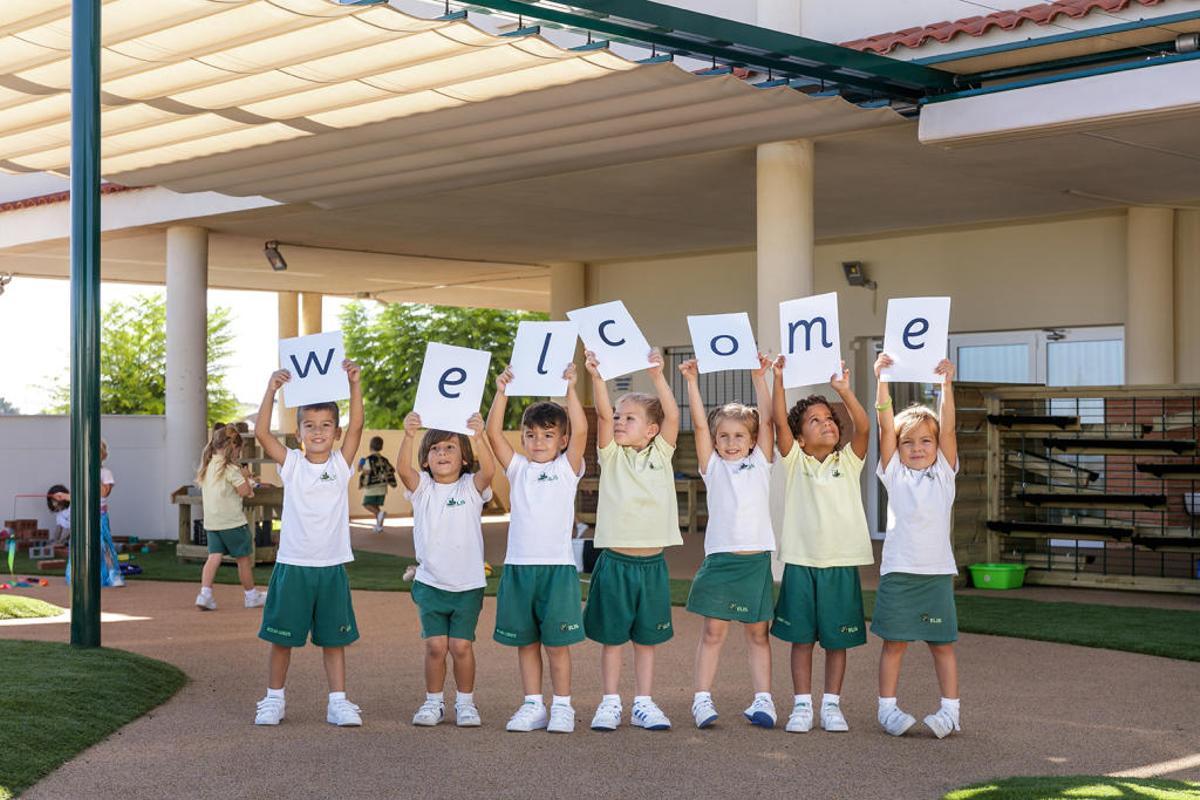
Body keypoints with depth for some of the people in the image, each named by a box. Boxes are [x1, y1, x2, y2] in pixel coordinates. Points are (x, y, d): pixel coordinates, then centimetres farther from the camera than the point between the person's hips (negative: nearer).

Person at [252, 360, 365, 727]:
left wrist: (354, 384, -21)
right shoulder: (291, 463, 0)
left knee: (333, 638, 7)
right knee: (282, 637, 8)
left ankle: (338, 702, 13)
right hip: (292, 564, 0)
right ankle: (274, 699, 21)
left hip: (332, 566, 1)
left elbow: (357, 426, -11)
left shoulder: (341, 463, 2)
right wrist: (272, 390, -22)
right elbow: (261, 432, -13)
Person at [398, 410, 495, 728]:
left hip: (468, 584, -1)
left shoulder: (471, 487, -2)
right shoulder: (422, 487, 2)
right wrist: (409, 435, -39)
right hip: (431, 582, 1)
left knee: (461, 645, -1)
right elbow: (403, 468, -19)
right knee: (435, 645, -1)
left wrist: (479, 436, -42)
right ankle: (433, 702, 15)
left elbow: (488, 470, -24)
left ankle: (465, 702, 16)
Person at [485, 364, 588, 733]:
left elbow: (581, 431, -10)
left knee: (557, 643, 0)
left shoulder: (566, 468, 4)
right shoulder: (518, 468, 12)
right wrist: (502, 392, -5)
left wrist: (570, 389, -12)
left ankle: (562, 706, 9)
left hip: (557, 566, -3)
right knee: (525, 642, 8)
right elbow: (494, 434, 2)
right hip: (518, 566, 3)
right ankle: (533, 706, 16)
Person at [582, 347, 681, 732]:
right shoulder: (612, 455, 3)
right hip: (615, 560, -1)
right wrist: (596, 377, -23)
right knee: (612, 637, 5)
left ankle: (643, 704, 18)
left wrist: (657, 376, -19)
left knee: (646, 638, 10)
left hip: (651, 563, 1)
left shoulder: (660, 454, 5)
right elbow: (603, 415, -12)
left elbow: (672, 416, -9)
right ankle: (610, 702, 15)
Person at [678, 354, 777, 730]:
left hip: (756, 559, 1)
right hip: (720, 558, -1)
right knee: (713, 631, 1)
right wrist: (692, 382, -7)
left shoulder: (760, 463, 10)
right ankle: (702, 699, 4)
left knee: (758, 633, 7)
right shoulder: (713, 467, 8)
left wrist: (760, 377, -4)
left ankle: (762, 700, 10)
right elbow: (699, 424, 0)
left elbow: (766, 420, 2)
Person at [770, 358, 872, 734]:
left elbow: (863, 428, -11)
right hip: (801, 562, -1)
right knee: (801, 638, 4)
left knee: (837, 640, 6)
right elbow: (780, 423, -10)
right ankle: (802, 705, 13)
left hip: (841, 564, 1)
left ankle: (832, 705, 16)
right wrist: (779, 381, -20)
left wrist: (845, 391, -23)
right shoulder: (795, 461, 4)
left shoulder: (848, 461, 6)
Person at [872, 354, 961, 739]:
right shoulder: (894, 474, 6)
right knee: (894, 643, 4)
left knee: (942, 644, 5)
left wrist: (946, 385, -13)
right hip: (898, 571, 0)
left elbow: (947, 429, -4)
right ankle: (887, 709, 11)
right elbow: (885, 425, -3)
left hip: (936, 571, 0)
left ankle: (950, 711, 11)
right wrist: (882, 381, -10)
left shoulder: (944, 472, 7)